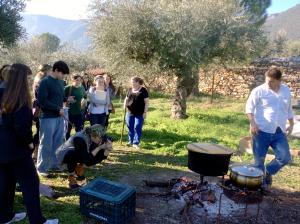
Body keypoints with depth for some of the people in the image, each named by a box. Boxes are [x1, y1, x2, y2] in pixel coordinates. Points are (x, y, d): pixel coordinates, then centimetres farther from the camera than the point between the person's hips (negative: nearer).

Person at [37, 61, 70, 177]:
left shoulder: (60, 82, 10)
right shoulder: (45, 82, -11)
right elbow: (42, 100, -16)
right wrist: (58, 109, -16)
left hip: (59, 117, 7)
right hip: (48, 118, -7)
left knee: (58, 142, 14)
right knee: (46, 144, 2)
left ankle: (54, 163, 29)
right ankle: (41, 168, 15)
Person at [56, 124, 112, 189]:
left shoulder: (93, 138, -19)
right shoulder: (80, 139, -36)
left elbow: (101, 157, -15)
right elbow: (88, 161, -36)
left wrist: (108, 149, -32)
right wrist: (99, 148, -38)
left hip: (80, 153, 6)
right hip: (64, 154, -6)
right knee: (73, 154, -38)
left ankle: (79, 166, 8)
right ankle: (71, 179, -16)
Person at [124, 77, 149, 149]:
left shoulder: (143, 90, -6)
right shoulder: (130, 90, 8)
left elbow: (146, 102, -6)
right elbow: (126, 99, 17)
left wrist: (145, 112, -11)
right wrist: (125, 105, -3)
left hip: (139, 113, -5)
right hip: (130, 112, 5)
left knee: (137, 128, 0)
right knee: (130, 127, 11)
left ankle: (136, 143, 11)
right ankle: (131, 141, 26)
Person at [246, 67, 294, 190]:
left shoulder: (286, 91, 9)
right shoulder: (259, 91, -7)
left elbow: (289, 109, 21)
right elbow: (249, 107, -8)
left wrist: (291, 125, 20)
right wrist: (252, 123, -20)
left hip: (279, 132, 4)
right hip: (261, 130, -4)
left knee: (285, 158, -2)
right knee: (259, 159, 4)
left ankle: (268, 172, 25)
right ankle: (261, 183, 23)